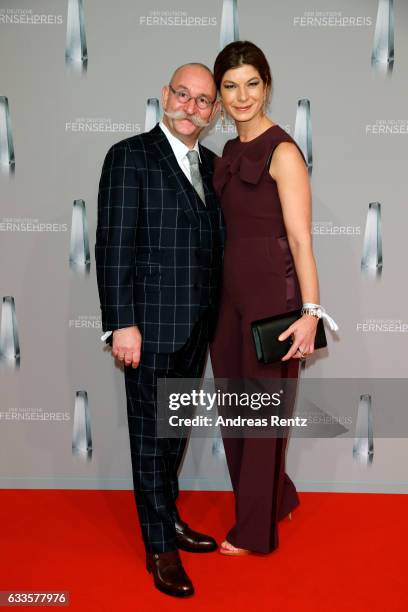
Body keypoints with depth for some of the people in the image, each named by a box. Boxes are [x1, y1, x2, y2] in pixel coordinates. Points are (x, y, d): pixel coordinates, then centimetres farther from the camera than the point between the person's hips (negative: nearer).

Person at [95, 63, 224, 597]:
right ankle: (160, 547, 20)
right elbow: (112, 246, -12)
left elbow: (213, 242, 14)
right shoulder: (130, 157, -7)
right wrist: (122, 324, -17)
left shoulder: (211, 165, 12)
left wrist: (214, 316, 10)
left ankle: (168, 517, 36)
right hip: (151, 323, -6)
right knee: (151, 432, 6)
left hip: (196, 326, 7)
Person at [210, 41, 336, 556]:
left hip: (272, 294, -8)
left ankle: (256, 529, 26)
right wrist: (214, 290, 17)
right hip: (231, 292, 8)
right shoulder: (230, 152, 12)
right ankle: (276, 498, 40)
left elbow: (300, 239, -16)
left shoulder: (282, 151, -11)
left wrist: (311, 310, -21)